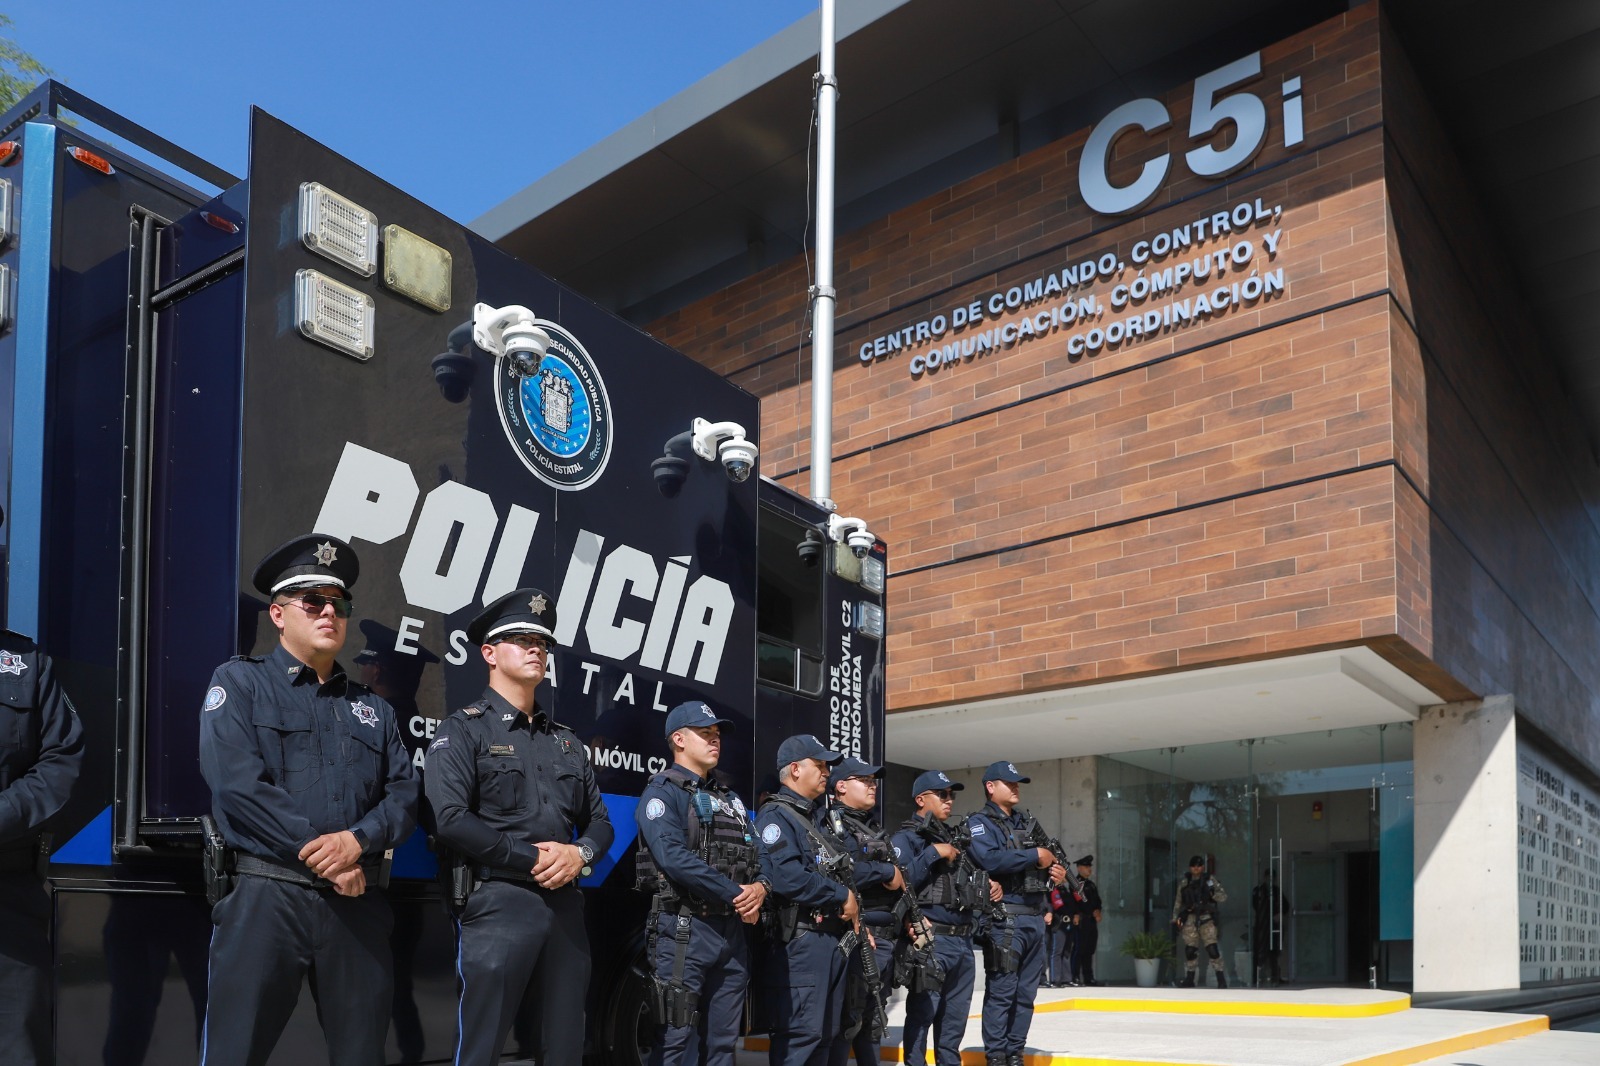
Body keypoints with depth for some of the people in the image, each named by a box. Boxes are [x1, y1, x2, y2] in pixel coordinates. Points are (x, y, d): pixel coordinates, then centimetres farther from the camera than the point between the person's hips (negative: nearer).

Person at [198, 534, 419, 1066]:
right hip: (267, 895, -4)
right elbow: (238, 785, -11)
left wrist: (358, 841, -13)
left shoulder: (372, 707, 19)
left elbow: (404, 795, 8)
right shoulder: (239, 682, 4)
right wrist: (320, 856, -14)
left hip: (359, 903, 5)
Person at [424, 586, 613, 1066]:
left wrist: (579, 853, -5)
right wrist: (532, 859, -13)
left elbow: (599, 820, 18)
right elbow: (451, 822, -15)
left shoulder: (566, 740, 18)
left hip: (565, 904, 6)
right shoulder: (464, 729, -2)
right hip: (498, 902, -6)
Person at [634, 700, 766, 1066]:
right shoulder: (663, 791, -4)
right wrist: (736, 895, -15)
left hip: (732, 931, 7)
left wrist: (760, 888, -9)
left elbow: (757, 858, 15)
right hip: (685, 929, -7)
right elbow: (674, 857, -19)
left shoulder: (729, 799, 20)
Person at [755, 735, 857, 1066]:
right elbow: (787, 878, -25)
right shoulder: (776, 817, -11)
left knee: (824, 1034, 12)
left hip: (831, 938, 10)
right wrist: (843, 896, -15)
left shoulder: (815, 820, 21)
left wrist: (852, 911, 5)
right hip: (800, 942, -10)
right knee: (801, 1033, -11)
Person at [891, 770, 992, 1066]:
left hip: (963, 939, 8)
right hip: (932, 940, -8)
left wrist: (990, 885, 7)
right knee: (922, 1013, -5)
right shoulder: (908, 838, -6)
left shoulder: (957, 836, 19)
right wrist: (934, 853, -18)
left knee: (955, 1015, 14)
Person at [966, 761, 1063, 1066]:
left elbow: (1047, 860, 27)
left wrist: (1056, 871, 3)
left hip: (1035, 917, 7)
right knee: (1001, 991, -6)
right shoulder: (980, 823, -3)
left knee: (1026, 993, 9)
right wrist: (1035, 856, -15)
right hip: (1004, 918, -7)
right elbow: (989, 859, -21)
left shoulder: (1027, 823, 22)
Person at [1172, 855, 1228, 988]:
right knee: (1190, 950, 4)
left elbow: (1224, 897, 1)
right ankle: (1189, 979, 17)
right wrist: (1175, 918, 7)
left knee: (1212, 948, -12)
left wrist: (1213, 894, -19)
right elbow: (1178, 902, 16)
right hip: (1190, 920, 3)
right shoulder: (1184, 883, 11)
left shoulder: (1210, 880, 4)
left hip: (1206, 919, -2)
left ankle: (1221, 980, -5)